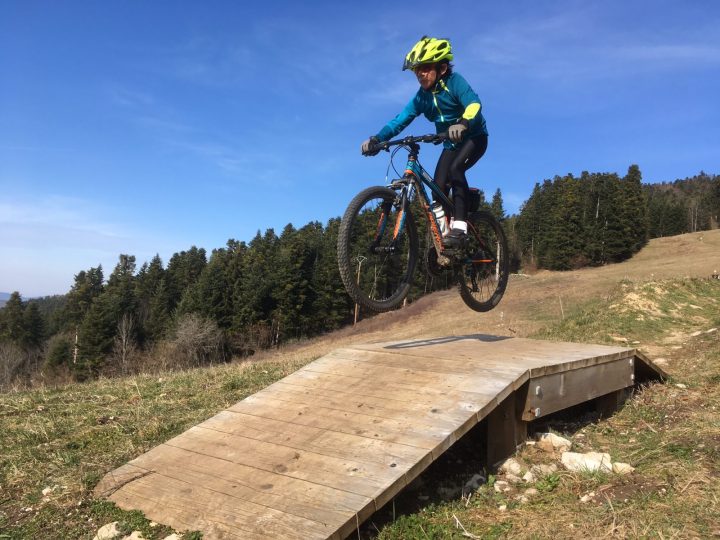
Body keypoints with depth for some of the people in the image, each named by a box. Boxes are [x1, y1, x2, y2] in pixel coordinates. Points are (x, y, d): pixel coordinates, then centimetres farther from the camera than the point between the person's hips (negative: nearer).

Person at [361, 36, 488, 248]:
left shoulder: (454, 82, -22)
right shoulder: (421, 97, -7)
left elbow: (474, 104, -39)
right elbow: (400, 120, -16)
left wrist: (462, 124, -61)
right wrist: (376, 139, -31)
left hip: (474, 137, -6)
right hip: (451, 143, 6)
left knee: (455, 169, -32)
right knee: (438, 188, -8)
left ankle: (459, 227, -30)